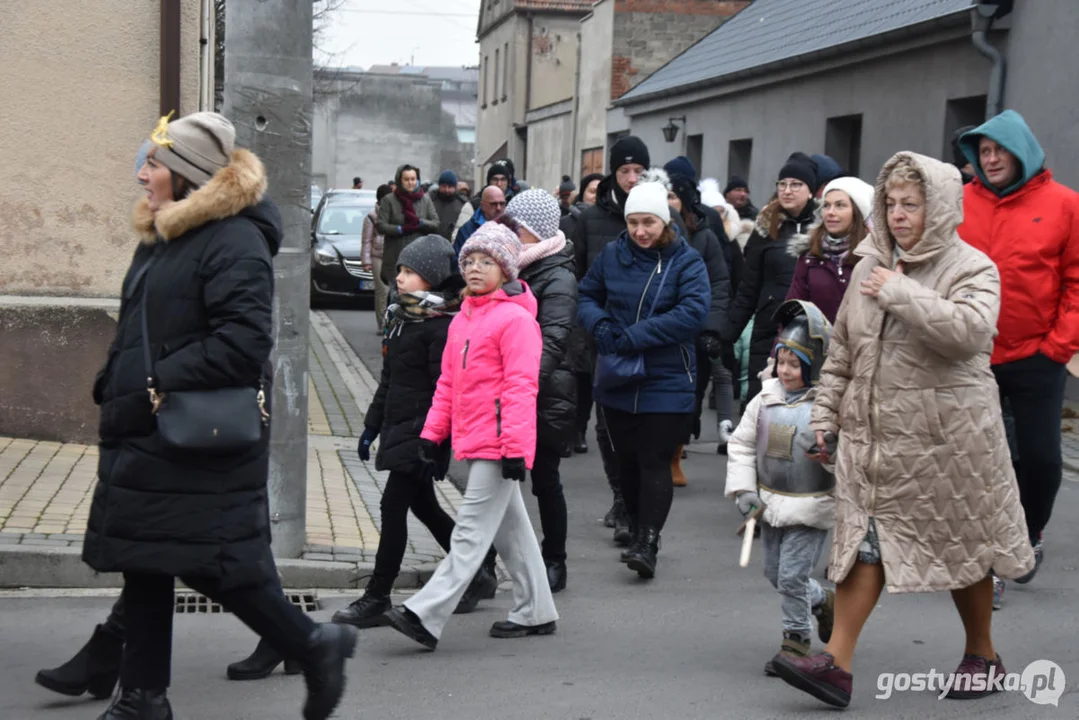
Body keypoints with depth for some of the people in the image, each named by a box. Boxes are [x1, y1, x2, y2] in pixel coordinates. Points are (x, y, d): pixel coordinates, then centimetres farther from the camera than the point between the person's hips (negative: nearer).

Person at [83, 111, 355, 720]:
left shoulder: (234, 242, -15)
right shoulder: (160, 239, 15)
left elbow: (245, 340, -25)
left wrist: (162, 382, -22)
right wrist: (116, 386, 10)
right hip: (146, 438, 10)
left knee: (214, 566, -5)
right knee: (143, 567, 13)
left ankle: (315, 646, 14)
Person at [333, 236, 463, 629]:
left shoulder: (443, 326, -15)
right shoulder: (401, 318, 13)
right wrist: (372, 426, 20)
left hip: (420, 432, -9)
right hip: (398, 428, 10)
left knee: (393, 506, -7)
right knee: (423, 505, 16)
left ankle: (377, 598, -1)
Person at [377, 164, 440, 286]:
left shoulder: (425, 200, 11)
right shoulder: (389, 200, 4)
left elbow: (436, 224, 5)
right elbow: (381, 226, -4)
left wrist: (419, 222, -12)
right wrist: (401, 229, -14)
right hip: (395, 257, -1)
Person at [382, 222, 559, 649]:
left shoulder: (515, 319, -10)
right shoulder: (462, 320, 16)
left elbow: (521, 387, -16)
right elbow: (448, 383, 20)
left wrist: (515, 446, -21)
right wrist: (432, 432, 14)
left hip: (497, 445, -9)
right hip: (473, 441, 9)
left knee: (471, 531, -10)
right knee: (510, 531, 16)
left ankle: (426, 616, -15)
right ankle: (536, 613, 25)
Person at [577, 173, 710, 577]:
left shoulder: (686, 262, -8)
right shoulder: (612, 255, 4)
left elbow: (693, 313, -21)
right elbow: (586, 295, 14)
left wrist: (633, 336, -23)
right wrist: (600, 325, -9)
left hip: (667, 382, -4)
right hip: (617, 380, 5)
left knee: (655, 462, -8)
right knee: (627, 460, 17)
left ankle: (647, 543, -9)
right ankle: (636, 525, 36)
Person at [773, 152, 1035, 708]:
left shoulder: (971, 268, -8)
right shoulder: (869, 265, 8)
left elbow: (969, 330, -30)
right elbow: (840, 352, 15)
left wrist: (901, 293, -24)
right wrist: (824, 415, 11)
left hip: (946, 437, -4)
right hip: (871, 434, 4)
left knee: (962, 544, 10)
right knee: (863, 541, -1)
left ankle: (981, 654, 29)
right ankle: (837, 663, -2)